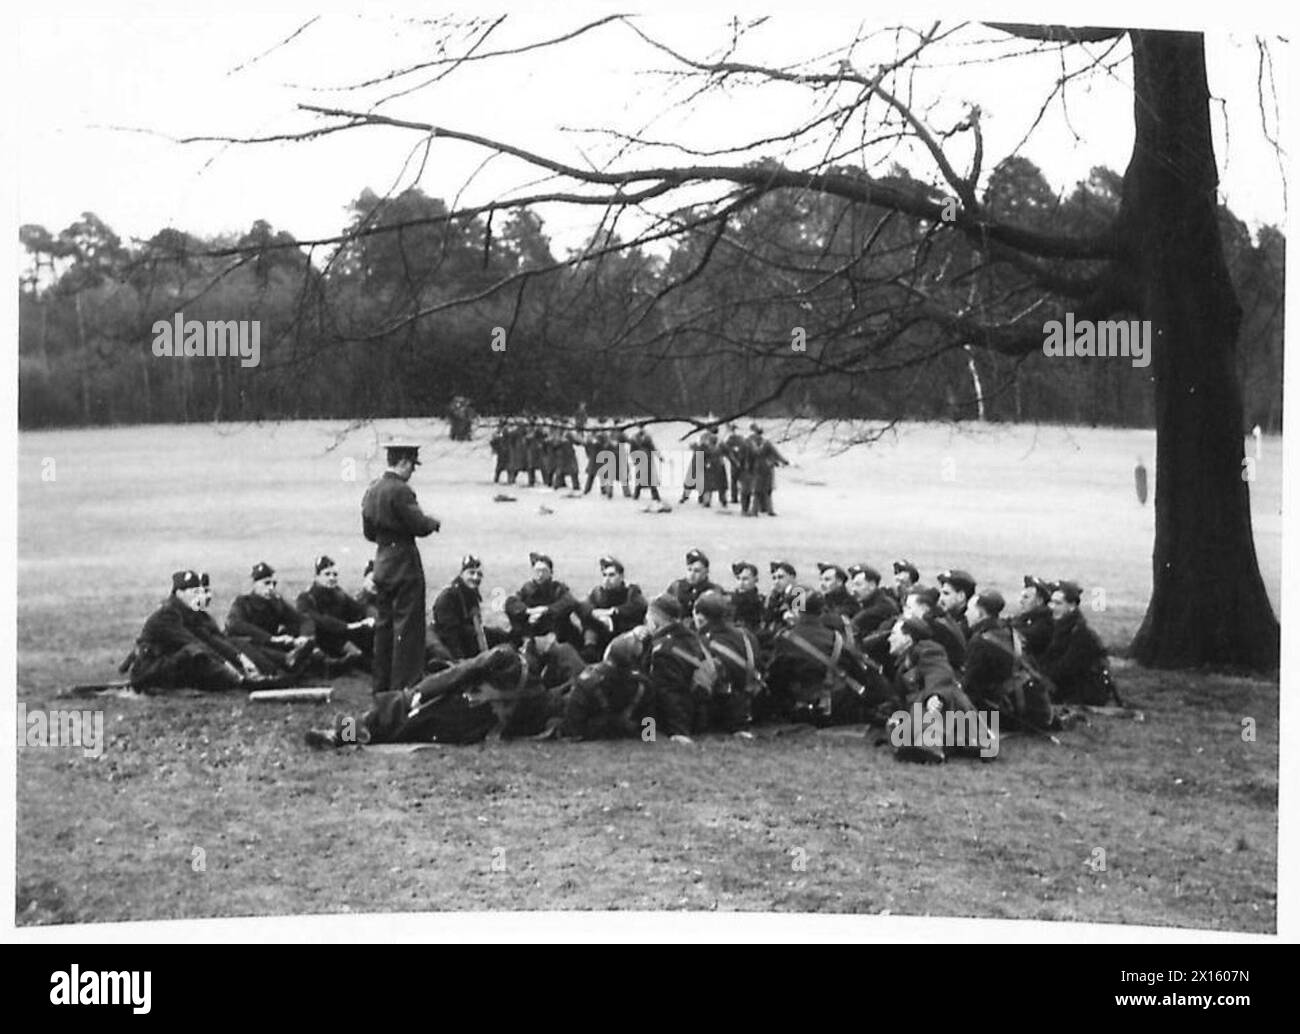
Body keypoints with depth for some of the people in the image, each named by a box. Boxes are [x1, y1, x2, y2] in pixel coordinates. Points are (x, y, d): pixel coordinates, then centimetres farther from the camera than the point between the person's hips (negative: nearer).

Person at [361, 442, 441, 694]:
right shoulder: (400, 490, -18)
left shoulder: (372, 490, 9)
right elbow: (420, 526, -18)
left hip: (381, 562, 9)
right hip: (404, 563, -9)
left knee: (384, 624, 14)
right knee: (407, 625, -3)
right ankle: (403, 685, -2)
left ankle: (382, 684, 19)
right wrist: (434, 522, 1)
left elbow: (368, 532, 15)